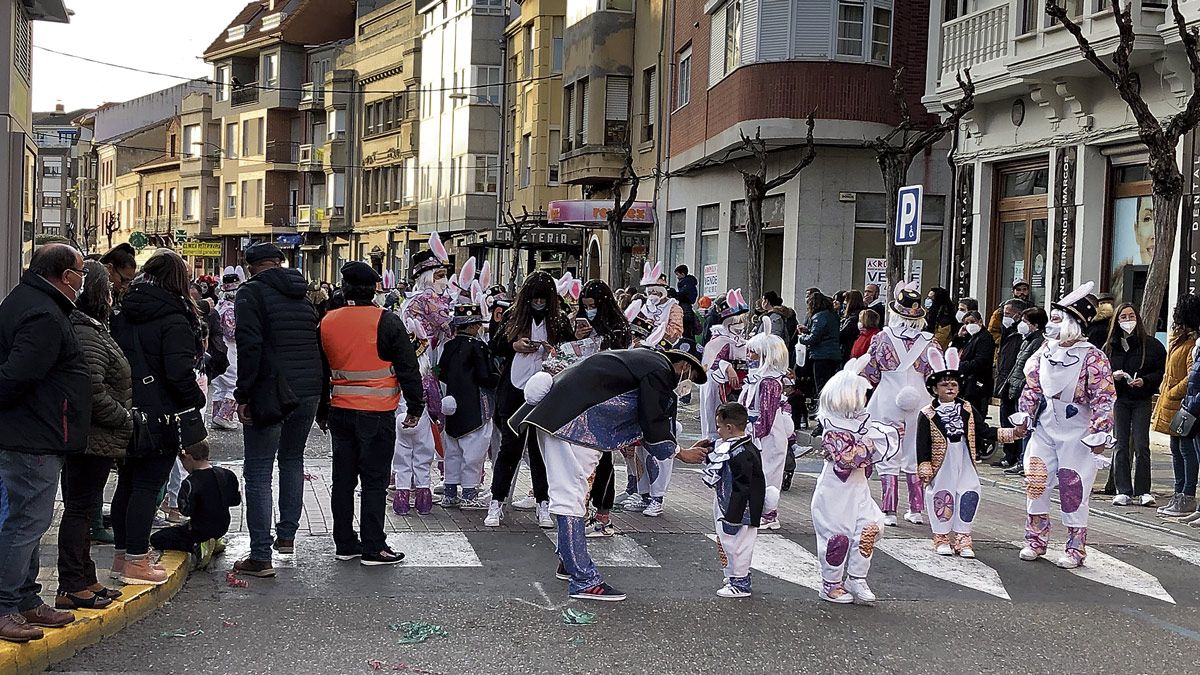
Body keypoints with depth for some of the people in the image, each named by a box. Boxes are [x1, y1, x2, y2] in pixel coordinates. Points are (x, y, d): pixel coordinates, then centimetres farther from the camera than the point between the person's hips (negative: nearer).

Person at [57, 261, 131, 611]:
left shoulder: (92, 329, 15)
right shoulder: (88, 335, -20)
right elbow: (93, 392, -26)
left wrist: (123, 418, 17)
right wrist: (125, 419, -14)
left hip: (91, 440, 11)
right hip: (93, 440, -11)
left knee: (83, 509, 16)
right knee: (80, 509, -4)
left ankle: (85, 580, 26)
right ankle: (71, 589, 3)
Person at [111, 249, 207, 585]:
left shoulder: (123, 314, 9)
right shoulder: (173, 320, -14)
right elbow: (179, 372, -20)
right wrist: (197, 399, -5)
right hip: (159, 415, -7)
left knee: (127, 482, 16)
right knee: (148, 485, -1)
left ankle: (123, 553, 25)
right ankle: (136, 561, 2)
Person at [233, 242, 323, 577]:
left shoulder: (251, 292, -6)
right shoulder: (303, 294, 14)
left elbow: (250, 346, -16)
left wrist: (242, 395, -12)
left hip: (270, 394, -6)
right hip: (309, 393, 7)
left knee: (258, 473, -2)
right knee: (293, 461, 23)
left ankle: (260, 557, -3)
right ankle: (286, 535, 30)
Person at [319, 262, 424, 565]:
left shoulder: (327, 322, 5)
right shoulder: (387, 321, -10)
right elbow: (408, 367, -7)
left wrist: (321, 412, 25)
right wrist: (415, 406, 4)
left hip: (340, 412, 5)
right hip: (377, 413, -5)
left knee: (343, 479, 12)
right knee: (374, 481, 0)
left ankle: (345, 544, 19)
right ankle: (373, 548, 3)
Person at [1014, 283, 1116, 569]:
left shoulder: (1092, 358, -15)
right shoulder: (1046, 351, 4)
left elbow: (1104, 400, -16)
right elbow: (1032, 387, 13)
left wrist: (1099, 434, -20)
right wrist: (1024, 416, 7)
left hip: (1077, 436, -6)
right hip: (1044, 431, 6)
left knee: (1074, 492, 0)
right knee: (1036, 484, 5)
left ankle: (1076, 549, 13)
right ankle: (1036, 542, 19)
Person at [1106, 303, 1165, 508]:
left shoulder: (1151, 344, -1)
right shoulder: (1111, 345, 6)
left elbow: (1162, 371, 0)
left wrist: (1145, 381, -15)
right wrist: (1112, 376, -8)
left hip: (1142, 400, -2)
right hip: (1119, 399, 2)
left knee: (1141, 446, -5)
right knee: (1121, 446, 2)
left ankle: (1143, 492, 2)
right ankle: (1123, 491, 6)